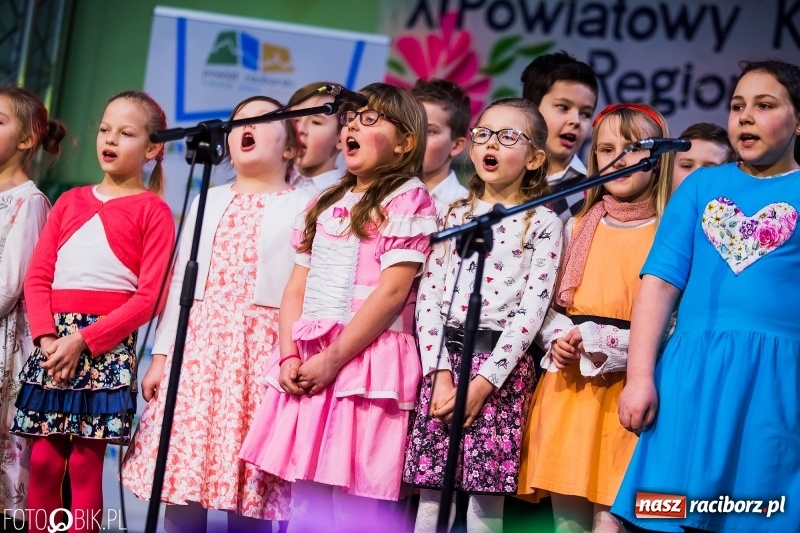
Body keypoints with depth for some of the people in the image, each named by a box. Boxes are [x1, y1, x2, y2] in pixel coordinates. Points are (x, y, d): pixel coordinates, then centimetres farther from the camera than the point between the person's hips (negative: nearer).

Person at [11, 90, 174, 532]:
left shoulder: (153, 212, 1)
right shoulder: (70, 202, 16)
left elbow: (150, 296, -8)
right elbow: (38, 276, 10)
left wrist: (83, 339, -14)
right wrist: (46, 336, -8)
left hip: (107, 347, -4)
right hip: (52, 342, 4)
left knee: (85, 464, -4)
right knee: (43, 459, 4)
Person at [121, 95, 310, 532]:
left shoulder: (302, 208, 5)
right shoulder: (207, 202, 19)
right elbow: (180, 281, 16)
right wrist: (161, 355, 9)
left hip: (261, 349, -4)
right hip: (197, 346, 4)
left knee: (248, 496, -5)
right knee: (181, 480, 0)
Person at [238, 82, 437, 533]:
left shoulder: (408, 199, -2)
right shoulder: (327, 203, 20)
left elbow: (393, 291, -12)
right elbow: (297, 288, 16)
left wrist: (333, 359, -15)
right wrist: (290, 355, -1)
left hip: (366, 361, -7)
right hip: (308, 366, 7)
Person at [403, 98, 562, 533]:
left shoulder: (542, 223, 2)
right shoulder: (455, 215, 14)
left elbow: (532, 309, -7)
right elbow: (428, 297, 6)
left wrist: (484, 382, -14)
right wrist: (440, 374, -7)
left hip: (501, 366, -3)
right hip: (445, 357, 3)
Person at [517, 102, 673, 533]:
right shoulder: (577, 228, 13)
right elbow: (551, 303, 15)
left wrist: (598, 345, -16)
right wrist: (557, 340, -5)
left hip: (625, 388, -4)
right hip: (568, 385, 4)